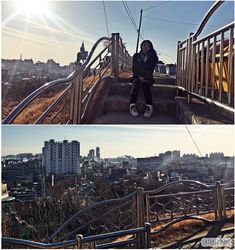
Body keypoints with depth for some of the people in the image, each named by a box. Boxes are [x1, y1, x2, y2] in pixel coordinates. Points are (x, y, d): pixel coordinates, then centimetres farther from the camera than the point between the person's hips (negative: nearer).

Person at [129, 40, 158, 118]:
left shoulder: (152, 57, 9)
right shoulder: (136, 56, 12)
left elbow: (150, 70, 0)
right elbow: (134, 69, 3)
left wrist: (144, 77, -17)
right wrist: (139, 76, -15)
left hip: (147, 78, -1)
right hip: (137, 77, 1)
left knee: (145, 84, -34)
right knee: (136, 83, -33)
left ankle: (149, 106, -49)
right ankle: (132, 105, -48)